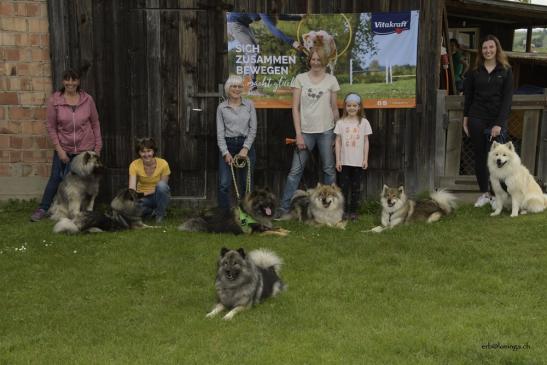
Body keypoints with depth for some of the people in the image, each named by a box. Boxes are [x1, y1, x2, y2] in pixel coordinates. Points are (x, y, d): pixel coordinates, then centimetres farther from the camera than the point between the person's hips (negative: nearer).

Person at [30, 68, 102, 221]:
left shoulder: (87, 99, -4)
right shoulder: (54, 100, -7)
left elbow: (95, 124, 4)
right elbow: (51, 127, -4)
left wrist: (98, 147, 3)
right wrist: (59, 149, -8)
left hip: (85, 148, 1)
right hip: (63, 148, 0)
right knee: (55, 178, 7)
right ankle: (43, 208, 23)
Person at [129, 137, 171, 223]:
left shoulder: (163, 164, -17)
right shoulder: (134, 165, -15)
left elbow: (163, 187, -10)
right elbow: (132, 188, -24)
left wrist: (145, 193, -21)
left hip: (158, 197, -1)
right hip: (143, 198, 1)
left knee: (161, 185, -35)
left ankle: (160, 214, -10)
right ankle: (152, 211, 2)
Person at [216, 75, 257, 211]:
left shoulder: (249, 104, 4)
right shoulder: (221, 107, 3)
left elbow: (253, 129, 0)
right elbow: (220, 132, 1)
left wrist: (245, 148, -9)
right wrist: (225, 152, -9)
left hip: (246, 145, 1)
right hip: (227, 146, -1)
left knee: (246, 184, 4)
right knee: (224, 184, -9)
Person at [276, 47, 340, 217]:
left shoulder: (331, 80, 2)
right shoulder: (300, 78, -1)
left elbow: (334, 108, 8)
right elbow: (295, 108, -2)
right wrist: (298, 134, -8)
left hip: (326, 131, 1)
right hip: (306, 131, -1)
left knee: (329, 170, 9)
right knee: (295, 170, 0)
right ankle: (284, 206, 8)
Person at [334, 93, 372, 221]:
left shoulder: (364, 122, 1)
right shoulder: (341, 123, 0)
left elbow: (366, 141, 4)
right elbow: (338, 142, 1)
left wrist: (366, 159, 0)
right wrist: (338, 160, -3)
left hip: (358, 161, 0)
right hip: (344, 161, 0)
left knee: (356, 186, 7)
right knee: (344, 186, 3)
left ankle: (353, 211, 15)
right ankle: (344, 210, 12)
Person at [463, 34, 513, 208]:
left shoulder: (506, 71, 2)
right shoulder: (474, 71, 8)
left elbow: (507, 98, -3)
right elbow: (468, 96, 9)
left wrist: (499, 123, -11)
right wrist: (466, 119, 2)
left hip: (497, 120, -2)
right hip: (477, 119, 2)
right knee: (480, 157, 6)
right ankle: (484, 193, 16)